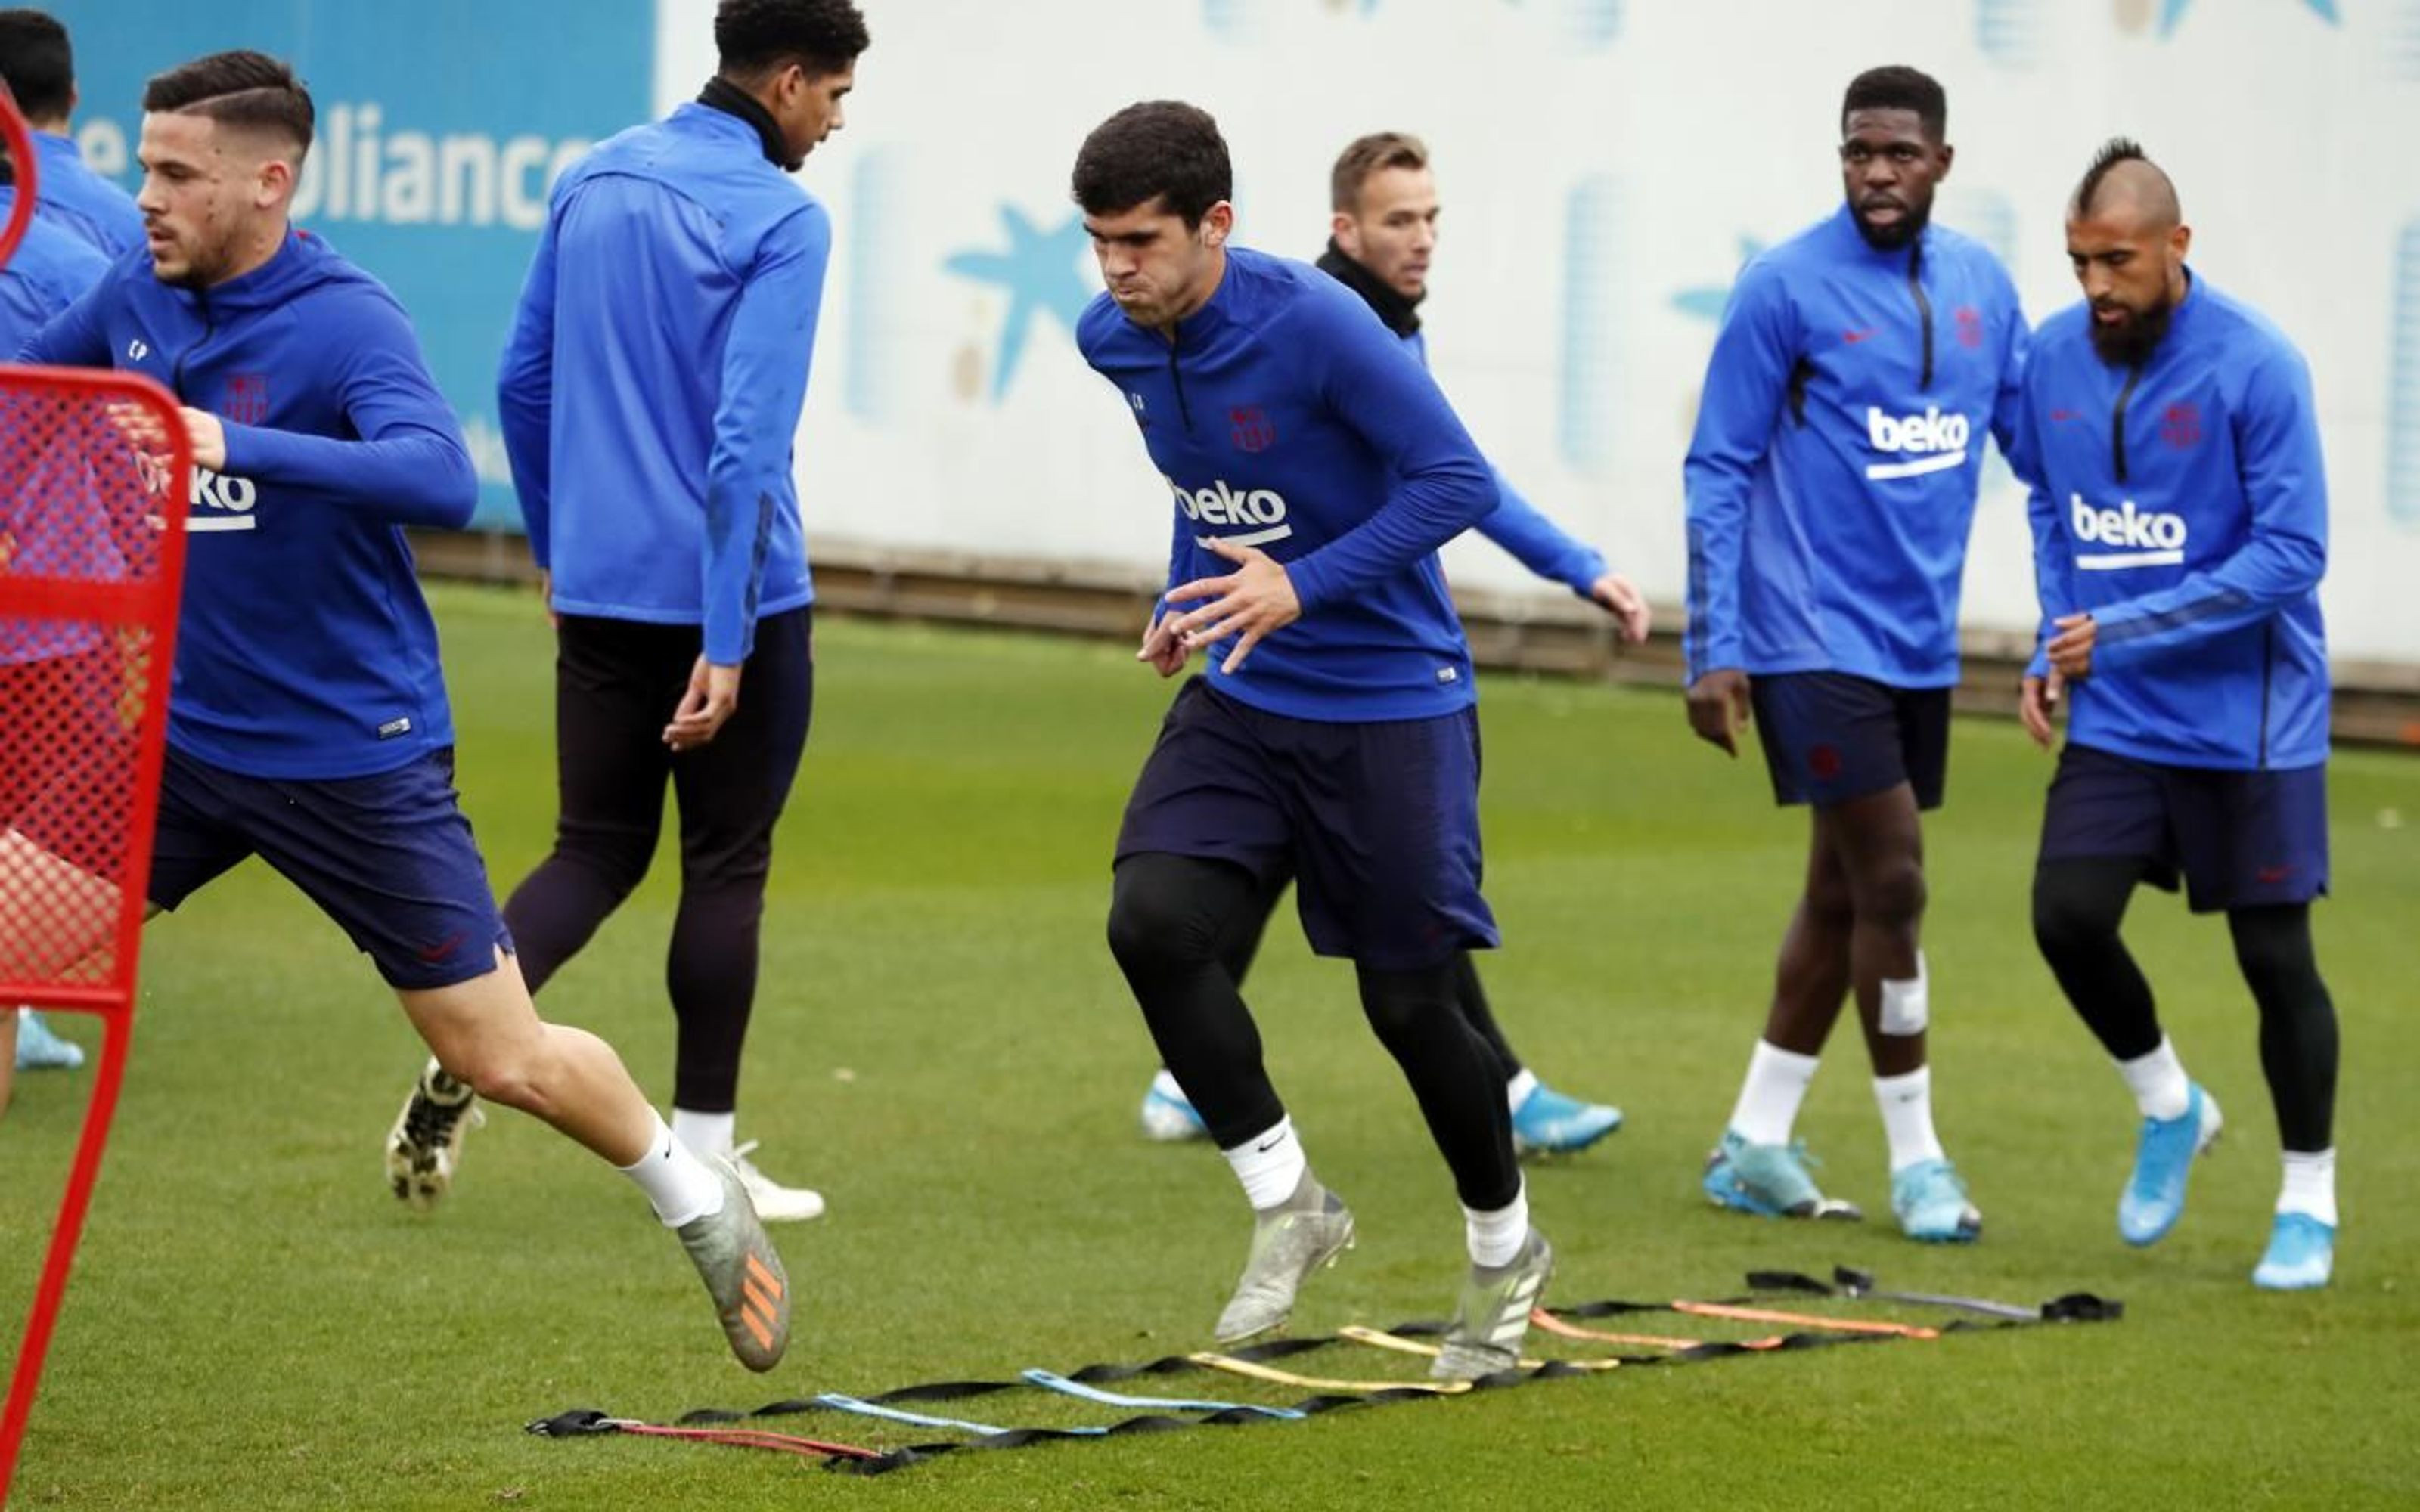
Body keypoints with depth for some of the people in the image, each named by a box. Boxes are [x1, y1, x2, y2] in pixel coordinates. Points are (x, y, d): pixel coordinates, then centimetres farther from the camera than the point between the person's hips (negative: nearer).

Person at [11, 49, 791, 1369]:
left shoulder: (345, 322, -19)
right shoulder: (134, 298, 0)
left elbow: (441, 480, -36)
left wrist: (237, 447, -44)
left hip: (354, 753, -5)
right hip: (177, 737, 5)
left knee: (505, 1059, 2)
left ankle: (696, 1201, 29)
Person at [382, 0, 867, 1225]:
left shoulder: (592, 184, 7)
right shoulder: (780, 221, -13)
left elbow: (522, 380, 13)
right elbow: (749, 437, -20)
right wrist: (725, 643, -21)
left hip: (598, 587, 6)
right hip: (727, 598, -6)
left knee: (596, 851, 13)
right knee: (726, 865, 8)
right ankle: (700, 1154, 14)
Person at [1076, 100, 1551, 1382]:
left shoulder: (1315, 326, -23)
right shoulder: (1114, 341, -2)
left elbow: (1458, 481, -21)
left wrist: (1304, 585, -28)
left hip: (1391, 706, -5)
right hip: (1244, 700, 5)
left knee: (1408, 1000, 2)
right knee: (1153, 924, -17)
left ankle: (1504, 1250, 28)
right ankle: (1286, 1204, 0)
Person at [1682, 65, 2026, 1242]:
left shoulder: (1981, 286, 6)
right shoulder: (1786, 288, -10)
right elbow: (1717, 471, -7)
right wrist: (1714, 652, -11)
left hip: (1922, 645, 6)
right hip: (1814, 643, -6)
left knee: (1844, 892, 11)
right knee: (1891, 884, -8)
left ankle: (1754, 1144, 20)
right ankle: (1915, 1161, 2)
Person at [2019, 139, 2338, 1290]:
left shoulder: (2256, 367, -18)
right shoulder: (2055, 357, 0)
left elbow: (2290, 554, -19)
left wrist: (2121, 630, -20)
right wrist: (2056, 647, 1)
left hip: (2246, 722, -5)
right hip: (2116, 718, 5)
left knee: (2273, 954, 2)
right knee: (2067, 917, -6)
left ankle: (2310, 1203, 19)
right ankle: (2168, 1109, 21)